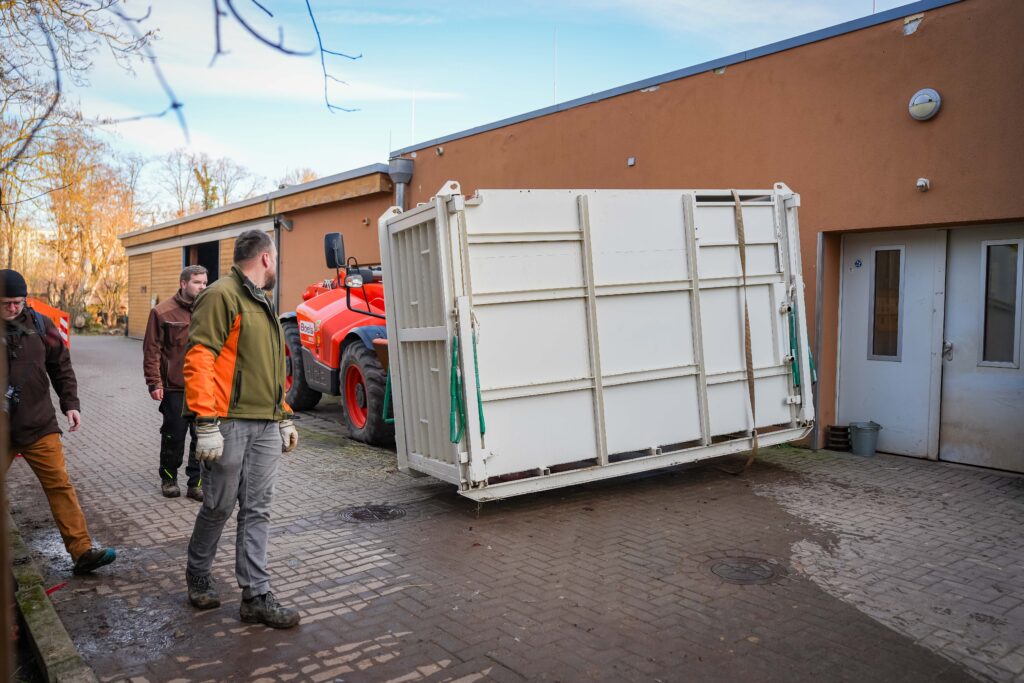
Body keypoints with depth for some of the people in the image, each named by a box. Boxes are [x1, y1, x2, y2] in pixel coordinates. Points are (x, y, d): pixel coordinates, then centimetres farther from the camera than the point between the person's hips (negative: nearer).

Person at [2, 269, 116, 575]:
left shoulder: (39, 325, 0)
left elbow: (61, 366, 9)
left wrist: (70, 403, 3)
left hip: (38, 426, 1)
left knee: (60, 486, -2)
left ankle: (82, 551, -2)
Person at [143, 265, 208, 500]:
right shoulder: (163, 312, -3)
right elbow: (152, 350, -4)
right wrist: (154, 383, -9)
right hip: (175, 388, -3)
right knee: (174, 437, 9)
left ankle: (196, 483, 16)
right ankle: (168, 479, 28)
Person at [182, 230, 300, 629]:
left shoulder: (262, 304, 21)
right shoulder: (222, 296, -8)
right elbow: (199, 359, -16)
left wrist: (284, 417, 22)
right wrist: (206, 423, -21)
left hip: (266, 427, 8)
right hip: (230, 424, -8)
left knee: (257, 511, 7)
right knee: (219, 507, 6)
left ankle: (256, 596, 12)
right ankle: (198, 577, 30)